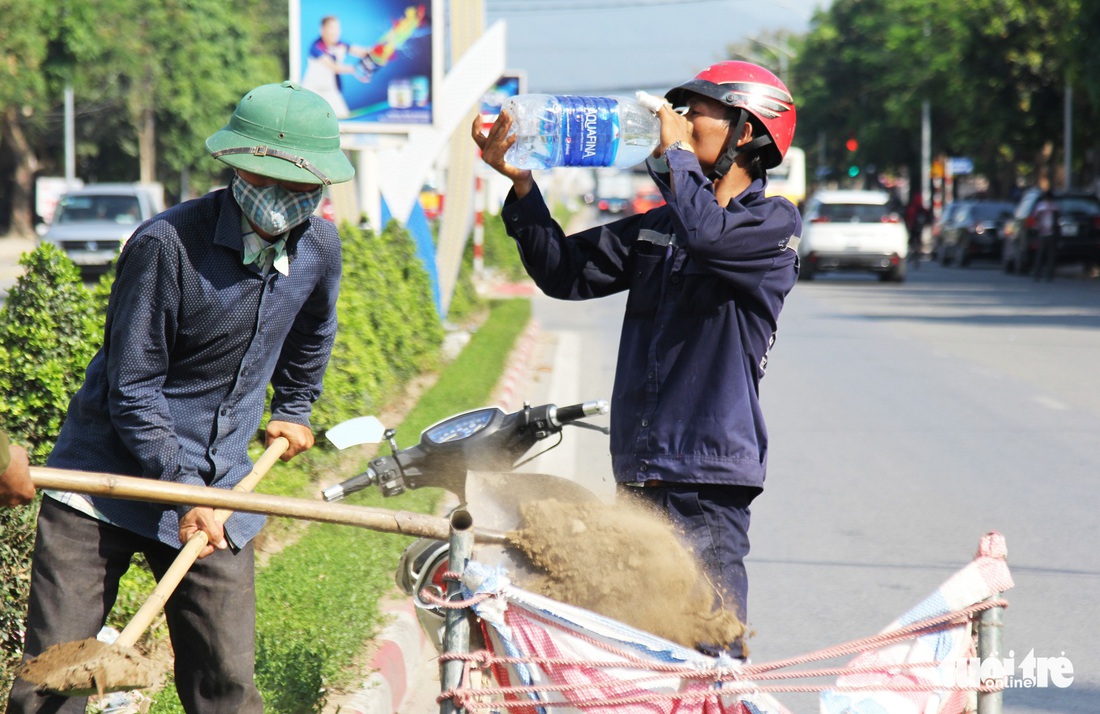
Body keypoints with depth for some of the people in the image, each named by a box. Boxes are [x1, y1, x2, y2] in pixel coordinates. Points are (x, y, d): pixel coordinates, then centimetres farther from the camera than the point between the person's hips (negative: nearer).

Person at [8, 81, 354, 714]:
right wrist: (184, 493, -20)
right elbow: (132, 389, -16)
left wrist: (293, 410, 33)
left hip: (216, 489, 4)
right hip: (107, 475, -4)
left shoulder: (319, 247, -1)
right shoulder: (166, 243, -18)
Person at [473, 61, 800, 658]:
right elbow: (567, 272, 17)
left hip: (708, 474, -7)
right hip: (640, 472, 7)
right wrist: (520, 183, 5)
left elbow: (705, 232, -23)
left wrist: (677, 152, -7)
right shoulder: (658, 226, 19)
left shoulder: (774, 224, -2)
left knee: (708, 653, -11)